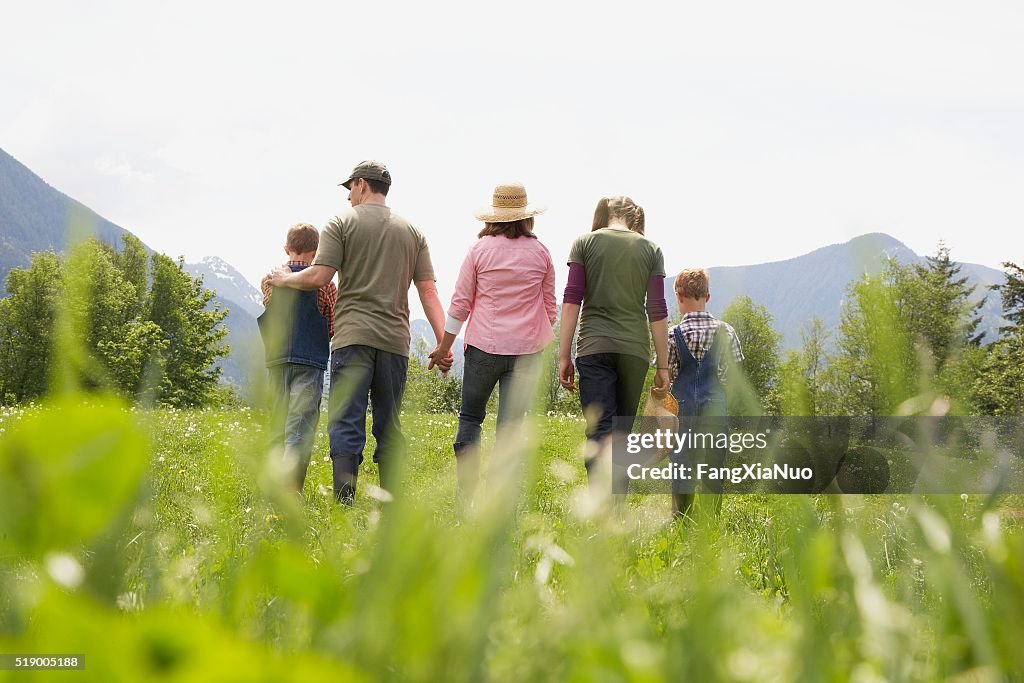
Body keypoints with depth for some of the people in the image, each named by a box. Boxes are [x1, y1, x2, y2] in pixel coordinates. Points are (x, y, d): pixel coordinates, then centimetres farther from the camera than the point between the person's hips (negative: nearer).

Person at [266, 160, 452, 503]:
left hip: (353, 336, -4)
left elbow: (319, 277, -7)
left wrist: (285, 279, 12)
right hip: (395, 339, 4)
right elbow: (428, 291, 8)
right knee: (389, 428, 9)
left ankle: (345, 503, -16)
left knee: (346, 423, -6)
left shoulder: (342, 223, 3)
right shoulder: (412, 231, 15)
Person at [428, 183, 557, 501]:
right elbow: (549, 306, 11)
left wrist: (444, 346, 9)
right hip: (526, 349, 1)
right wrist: (544, 342, 26)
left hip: (484, 345, -1)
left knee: (470, 417, 13)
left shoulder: (480, 249, -1)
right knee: (511, 425, 4)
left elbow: (461, 302, 1)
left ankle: (464, 495, 5)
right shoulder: (540, 253, 4)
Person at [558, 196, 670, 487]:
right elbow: (657, 311, 4)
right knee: (623, 431, 14)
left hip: (594, 346, -2)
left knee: (599, 433, -7)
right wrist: (662, 365, 8)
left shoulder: (585, 243, 5)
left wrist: (564, 356, 0)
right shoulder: (651, 249, 8)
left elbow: (571, 301, -2)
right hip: (634, 348, 2)